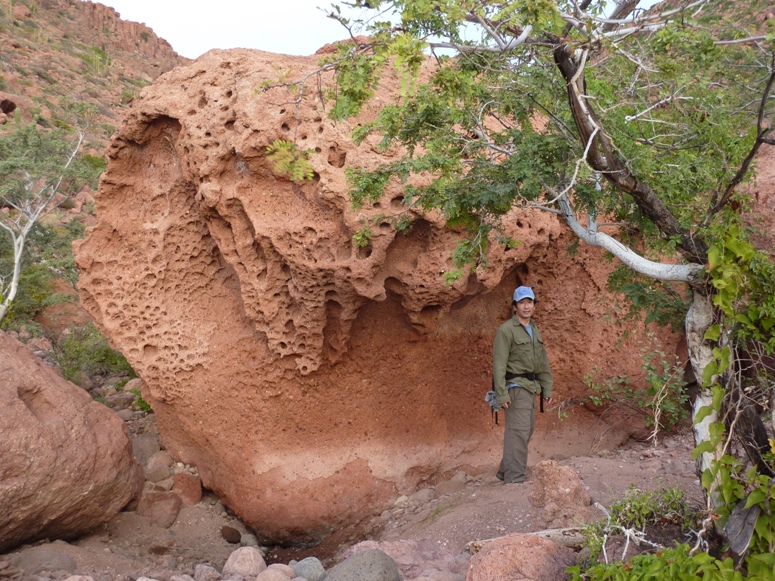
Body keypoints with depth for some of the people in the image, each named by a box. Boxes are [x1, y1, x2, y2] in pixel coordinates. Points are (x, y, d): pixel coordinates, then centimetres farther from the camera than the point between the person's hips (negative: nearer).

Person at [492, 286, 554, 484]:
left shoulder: (534, 330, 14)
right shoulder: (506, 330, -11)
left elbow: (543, 361, 17)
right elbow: (499, 364, -16)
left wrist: (547, 388, 13)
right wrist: (501, 394, -21)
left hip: (531, 387, 9)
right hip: (516, 386, -9)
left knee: (526, 430, 12)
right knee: (519, 431, -12)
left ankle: (506, 471, 23)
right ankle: (515, 479, -9)